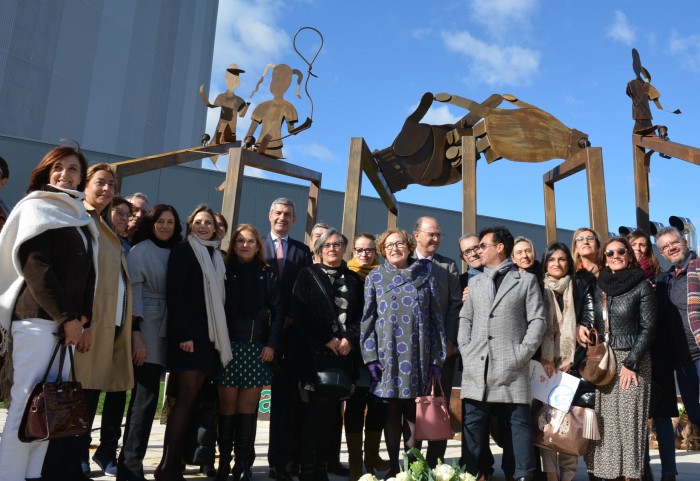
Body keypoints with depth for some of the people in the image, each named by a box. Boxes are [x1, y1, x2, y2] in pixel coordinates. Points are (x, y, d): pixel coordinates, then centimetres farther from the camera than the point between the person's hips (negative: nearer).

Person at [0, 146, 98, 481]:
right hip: (38, 318, -6)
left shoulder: (80, 219, 20)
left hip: (67, 322, 7)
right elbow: (35, 265, -11)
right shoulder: (36, 208, 1)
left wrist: (84, 317, 4)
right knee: (28, 404, -10)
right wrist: (66, 317, -14)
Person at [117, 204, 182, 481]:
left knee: (145, 398, 8)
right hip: (144, 329, -5)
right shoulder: (141, 250, -1)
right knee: (146, 398, -9)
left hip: (163, 332, 5)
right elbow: (133, 290, -9)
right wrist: (136, 334, -16)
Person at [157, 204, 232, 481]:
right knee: (187, 395, -11)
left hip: (209, 334, 6)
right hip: (186, 333, -6)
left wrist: (219, 336, 5)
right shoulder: (182, 251, 0)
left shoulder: (218, 258, 17)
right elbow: (173, 294, -10)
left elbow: (218, 298, 13)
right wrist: (184, 333, -19)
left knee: (192, 398, 5)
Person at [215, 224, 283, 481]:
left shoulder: (267, 275, 9)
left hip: (258, 349, 1)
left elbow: (277, 312, 6)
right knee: (228, 406, 1)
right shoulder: (224, 271, 5)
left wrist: (271, 344, -4)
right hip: (228, 347, -1)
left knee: (248, 408, 3)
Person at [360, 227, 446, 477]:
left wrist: (437, 359, 0)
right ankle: (393, 466, 16)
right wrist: (370, 356, -6)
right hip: (388, 354, 0)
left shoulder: (426, 278, 7)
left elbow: (436, 319, 6)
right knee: (391, 410, 5)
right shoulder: (375, 277, 6)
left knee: (414, 412, 6)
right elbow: (368, 318, 2)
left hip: (418, 356, 1)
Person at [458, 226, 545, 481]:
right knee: (472, 424, 5)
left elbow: (537, 320, 1)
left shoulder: (526, 280, 6)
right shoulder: (474, 282, 18)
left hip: (511, 366, -3)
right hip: (476, 365, 4)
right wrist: (465, 350, 3)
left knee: (519, 423, 3)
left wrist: (523, 353, -8)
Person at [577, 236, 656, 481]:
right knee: (606, 422, 4)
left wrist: (631, 362, -12)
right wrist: (580, 326, -5)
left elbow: (648, 328, -6)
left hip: (631, 360, -4)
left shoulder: (642, 286, -3)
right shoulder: (598, 286, 9)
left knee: (628, 421, -3)